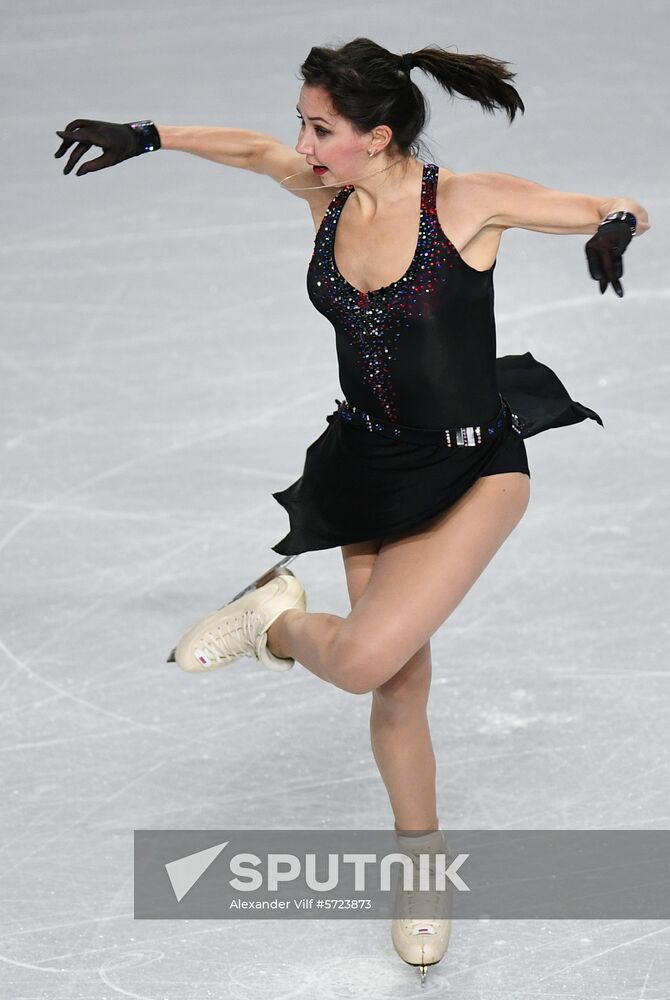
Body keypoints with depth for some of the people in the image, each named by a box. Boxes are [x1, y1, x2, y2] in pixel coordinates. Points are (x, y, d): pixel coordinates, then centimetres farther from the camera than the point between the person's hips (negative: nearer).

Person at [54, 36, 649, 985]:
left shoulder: (469, 202, -17)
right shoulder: (327, 190, -3)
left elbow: (623, 210, -7)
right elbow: (256, 147, 20)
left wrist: (615, 228, -30)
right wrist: (144, 136, 22)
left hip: (471, 470, -5)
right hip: (370, 468, 5)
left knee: (362, 661, -25)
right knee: (401, 685, 13)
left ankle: (280, 625, 9)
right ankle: (424, 868, 34)